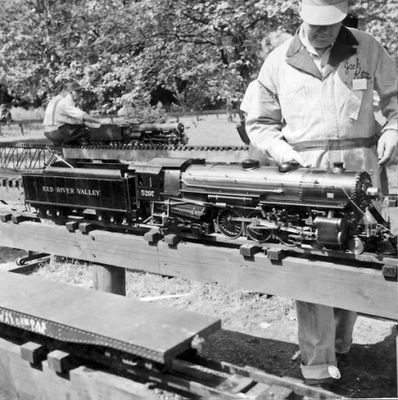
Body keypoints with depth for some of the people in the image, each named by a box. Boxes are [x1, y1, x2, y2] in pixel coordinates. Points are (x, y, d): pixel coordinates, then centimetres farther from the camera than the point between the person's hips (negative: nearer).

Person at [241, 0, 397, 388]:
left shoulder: (367, 49, 8)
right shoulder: (279, 61, 8)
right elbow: (259, 122, 13)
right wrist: (283, 151, -4)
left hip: (359, 171, 1)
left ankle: (340, 344, 30)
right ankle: (317, 369, 2)